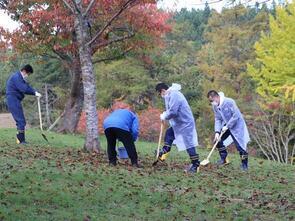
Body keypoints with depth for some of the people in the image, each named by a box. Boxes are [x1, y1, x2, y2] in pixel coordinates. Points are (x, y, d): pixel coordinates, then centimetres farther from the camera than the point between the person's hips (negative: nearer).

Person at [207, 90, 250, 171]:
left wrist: (227, 126, -24)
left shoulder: (229, 102, -26)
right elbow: (217, 119, -1)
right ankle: (224, 158, 13)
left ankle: (244, 164, 2)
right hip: (226, 125, 7)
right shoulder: (215, 106, -4)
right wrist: (217, 132, -13)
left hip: (236, 125, -7)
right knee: (217, 139, -1)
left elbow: (235, 116, -26)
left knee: (240, 144, -11)